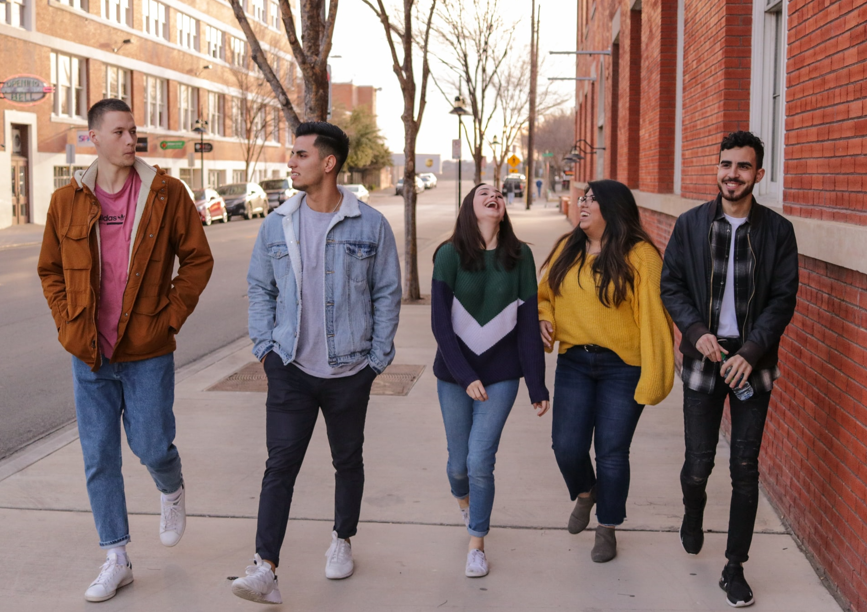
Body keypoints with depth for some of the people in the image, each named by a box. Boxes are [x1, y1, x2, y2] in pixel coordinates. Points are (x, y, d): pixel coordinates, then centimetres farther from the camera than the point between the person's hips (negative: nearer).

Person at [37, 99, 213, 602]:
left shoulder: (166, 193, -5)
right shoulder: (67, 202, 1)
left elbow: (198, 258, 1)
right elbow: (51, 271, 12)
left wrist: (172, 315, -7)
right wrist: (69, 326, 1)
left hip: (148, 352, -2)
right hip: (90, 354, 2)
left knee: (152, 446, 3)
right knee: (99, 459, 7)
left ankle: (172, 492, 41)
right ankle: (116, 560, 20)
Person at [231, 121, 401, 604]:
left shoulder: (370, 226, -5)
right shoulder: (277, 225, 2)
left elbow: (387, 294, 1)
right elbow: (259, 288, 11)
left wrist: (378, 357, -1)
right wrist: (265, 346, 3)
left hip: (350, 370, 0)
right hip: (291, 367, 1)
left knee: (348, 460, 15)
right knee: (281, 463, -8)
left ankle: (342, 540, 36)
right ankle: (266, 569, -9)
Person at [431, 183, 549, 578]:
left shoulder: (519, 257, -3)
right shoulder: (449, 255, -7)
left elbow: (528, 325, -1)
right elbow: (440, 324, -9)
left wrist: (537, 386, -1)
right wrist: (466, 377, -15)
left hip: (501, 374, 0)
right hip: (454, 374, 0)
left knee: (480, 460, -7)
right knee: (459, 460, 10)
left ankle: (476, 544, 14)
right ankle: (463, 500, 47)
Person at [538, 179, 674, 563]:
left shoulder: (640, 256, -11)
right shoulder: (567, 249, 6)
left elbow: (653, 316, -13)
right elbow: (544, 294, 19)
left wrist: (654, 377, -16)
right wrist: (543, 318, -3)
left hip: (623, 367, -4)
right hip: (574, 362, 4)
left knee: (612, 451, 3)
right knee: (567, 445, 1)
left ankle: (607, 529, 24)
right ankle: (585, 493, 35)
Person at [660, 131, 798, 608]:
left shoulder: (777, 230, -1)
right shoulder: (690, 224, 2)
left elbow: (783, 300, -2)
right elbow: (671, 286, 4)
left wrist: (750, 352, -13)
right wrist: (696, 331, -12)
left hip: (752, 362, 0)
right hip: (704, 356, 1)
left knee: (745, 469, 2)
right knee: (698, 462, 4)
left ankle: (735, 568, 15)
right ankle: (693, 514, 40)